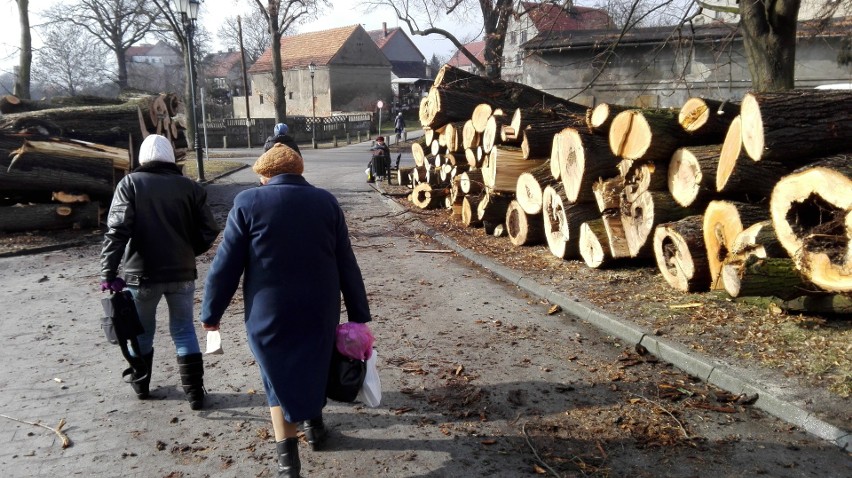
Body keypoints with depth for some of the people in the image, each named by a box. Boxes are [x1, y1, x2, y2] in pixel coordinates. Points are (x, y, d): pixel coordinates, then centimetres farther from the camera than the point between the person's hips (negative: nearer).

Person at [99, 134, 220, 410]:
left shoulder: (131, 183, -5)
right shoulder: (190, 187, 1)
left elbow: (117, 230, -14)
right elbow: (209, 231, -1)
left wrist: (108, 272, -15)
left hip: (143, 274, -1)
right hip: (182, 273, 1)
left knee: (141, 330, 19)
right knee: (184, 330, 14)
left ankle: (140, 384, 37)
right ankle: (194, 392, 12)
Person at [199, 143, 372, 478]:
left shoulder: (248, 202, -5)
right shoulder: (326, 202, 2)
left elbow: (226, 265, -5)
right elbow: (346, 264, 3)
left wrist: (211, 312, 6)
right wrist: (359, 313, 9)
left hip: (269, 313, -2)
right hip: (319, 310, 3)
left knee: (280, 379, 11)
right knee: (314, 366, 24)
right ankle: (314, 426, 42)